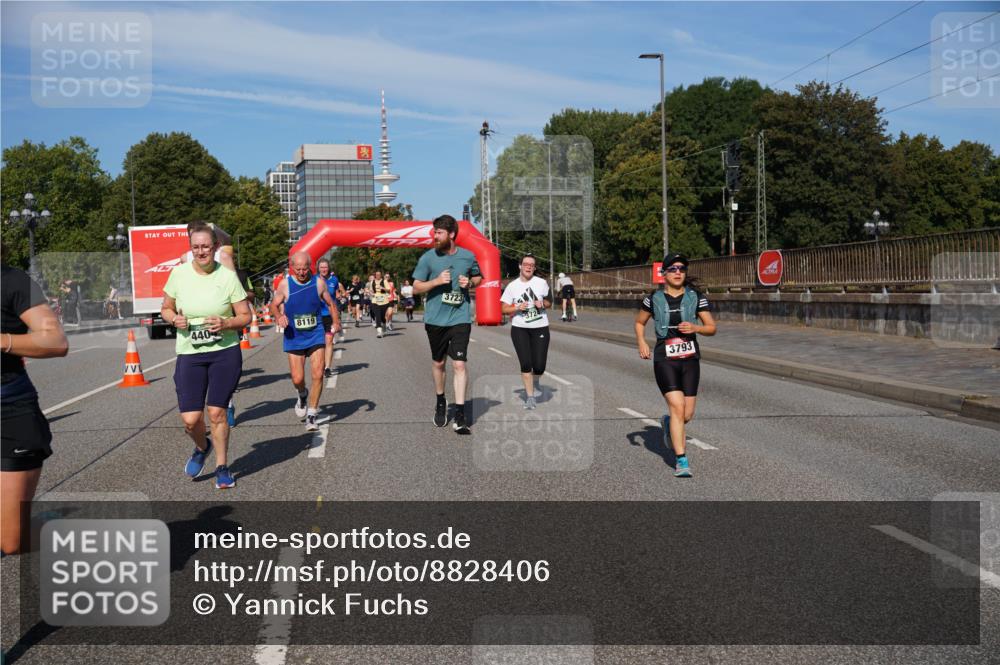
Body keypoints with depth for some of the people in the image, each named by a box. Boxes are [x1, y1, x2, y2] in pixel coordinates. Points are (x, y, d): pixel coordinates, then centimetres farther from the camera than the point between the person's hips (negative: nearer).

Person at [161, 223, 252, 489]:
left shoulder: (228, 276, -5)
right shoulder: (179, 273, -1)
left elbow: (245, 316, 0)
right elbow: (165, 308, 12)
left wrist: (226, 323, -18)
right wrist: (174, 319, -10)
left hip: (225, 352, -1)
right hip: (189, 354, 2)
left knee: (216, 412, 0)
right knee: (190, 419, -4)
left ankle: (222, 467, 21)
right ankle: (202, 447, 31)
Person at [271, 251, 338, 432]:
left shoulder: (319, 282, -4)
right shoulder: (285, 285, -6)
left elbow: (330, 303, 9)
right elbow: (275, 305, 6)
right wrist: (279, 316, -15)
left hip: (316, 335, 0)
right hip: (294, 337, 0)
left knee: (317, 375, -9)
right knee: (297, 378, -1)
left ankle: (311, 415, 4)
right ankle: (302, 395, 37)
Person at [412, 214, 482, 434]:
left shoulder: (468, 256, 0)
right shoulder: (428, 257, -3)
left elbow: (478, 277, 17)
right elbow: (416, 288, 0)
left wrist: (470, 283, -5)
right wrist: (437, 281, -16)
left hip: (460, 318, -1)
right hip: (435, 318, 1)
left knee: (459, 364, -10)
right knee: (438, 362, 15)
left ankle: (460, 415, -7)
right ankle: (441, 402, 38)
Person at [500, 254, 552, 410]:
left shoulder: (541, 283, 3)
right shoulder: (512, 286, 1)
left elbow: (549, 302, 14)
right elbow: (504, 308, 2)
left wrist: (542, 304, -8)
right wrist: (518, 308, -16)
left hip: (540, 328, 1)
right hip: (519, 328, -1)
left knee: (539, 365, -4)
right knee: (525, 364, -7)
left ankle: (535, 382, 32)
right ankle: (530, 396, 10)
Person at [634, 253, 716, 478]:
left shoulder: (697, 297, 1)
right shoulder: (654, 299, 0)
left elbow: (712, 328, 3)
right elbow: (639, 322, 16)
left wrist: (695, 327, -17)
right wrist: (641, 342, -2)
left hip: (690, 360, 2)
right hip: (664, 360, -2)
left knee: (687, 415, 4)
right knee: (677, 407, -16)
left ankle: (668, 423, 41)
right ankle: (682, 461, -7)